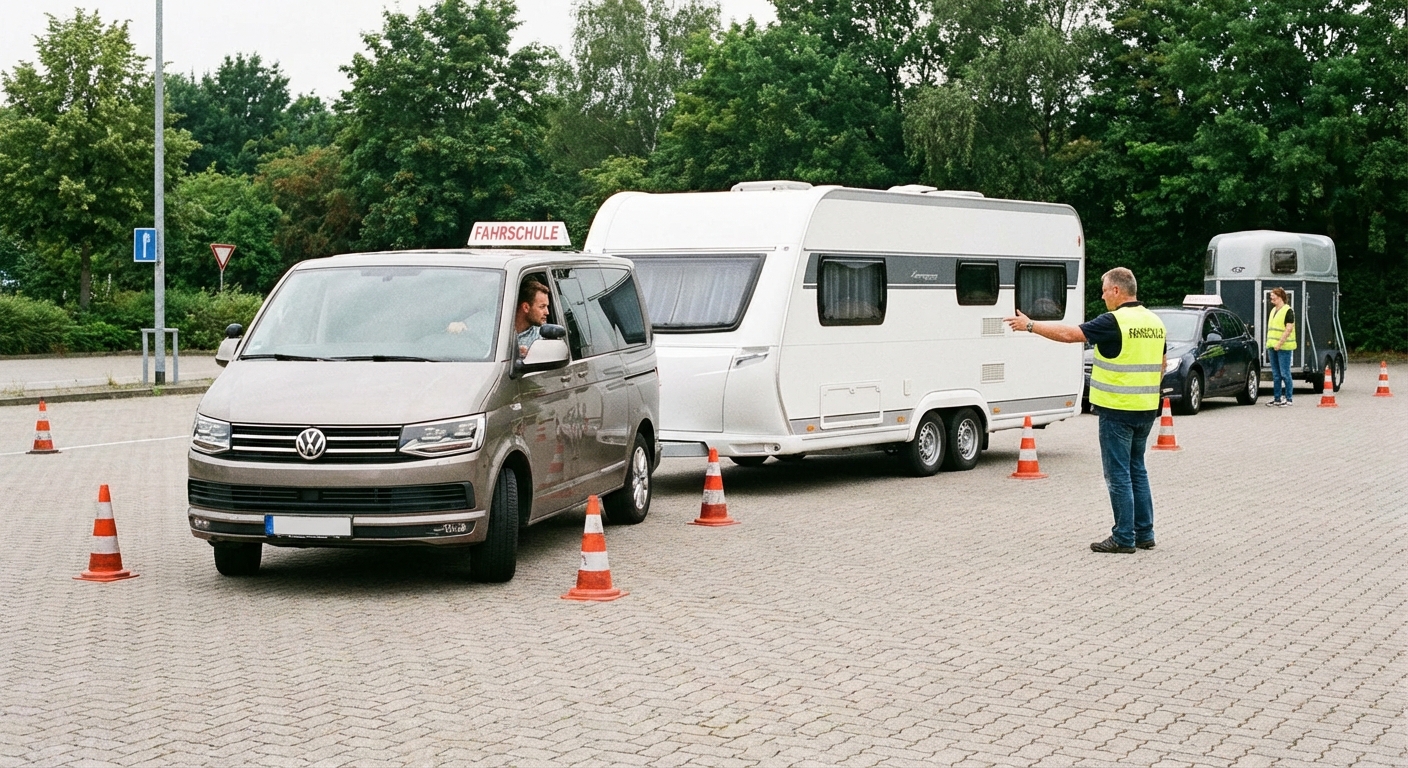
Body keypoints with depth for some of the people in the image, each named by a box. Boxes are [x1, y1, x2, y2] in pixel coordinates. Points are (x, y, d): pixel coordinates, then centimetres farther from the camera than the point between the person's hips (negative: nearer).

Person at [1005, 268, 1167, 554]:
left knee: (1119, 474, -2)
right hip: (1146, 409, 8)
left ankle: (1124, 538, 0)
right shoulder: (1155, 322, 9)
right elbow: (1161, 365, 17)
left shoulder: (1115, 321, -16)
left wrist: (1030, 325, -9)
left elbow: (1069, 334, -17)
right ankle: (1144, 534, 18)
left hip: (1118, 410, -8)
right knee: (1136, 470, 16)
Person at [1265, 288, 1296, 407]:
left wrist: (1280, 344, -19)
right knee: (1275, 374, 10)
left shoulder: (1288, 311, -8)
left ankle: (1288, 398, -1)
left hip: (1283, 347, -8)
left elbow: (1289, 329, -15)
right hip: (1272, 346, 8)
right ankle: (1276, 398, 15)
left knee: (1284, 373, -6)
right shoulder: (1273, 310, 17)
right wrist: (1269, 344, 14)